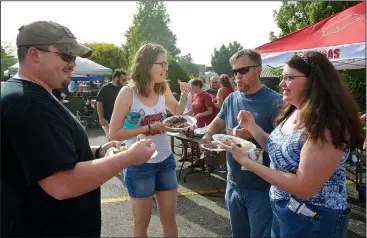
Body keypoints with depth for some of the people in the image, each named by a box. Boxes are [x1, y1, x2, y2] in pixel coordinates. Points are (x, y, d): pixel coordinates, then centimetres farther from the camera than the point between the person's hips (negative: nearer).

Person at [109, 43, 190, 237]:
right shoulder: (128, 93, -17)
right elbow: (114, 133, -17)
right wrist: (149, 127, -22)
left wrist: (184, 96, -3)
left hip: (166, 160, 5)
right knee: (142, 222, 14)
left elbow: (177, 112, 16)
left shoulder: (163, 88, -2)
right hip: (140, 164, -4)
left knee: (169, 218, 16)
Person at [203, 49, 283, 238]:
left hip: (262, 189, -5)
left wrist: (253, 134, -31)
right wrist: (208, 134, -7)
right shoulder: (231, 99, 4)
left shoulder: (274, 101, -14)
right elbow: (217, 123, 14)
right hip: (234, 185, 6)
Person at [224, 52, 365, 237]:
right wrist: (252, 127, -3)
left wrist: (247, 162, -28)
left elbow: (304, 188, -29)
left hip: (312, 222, -8)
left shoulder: (328, 125, -26)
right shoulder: (294, 112, 1)